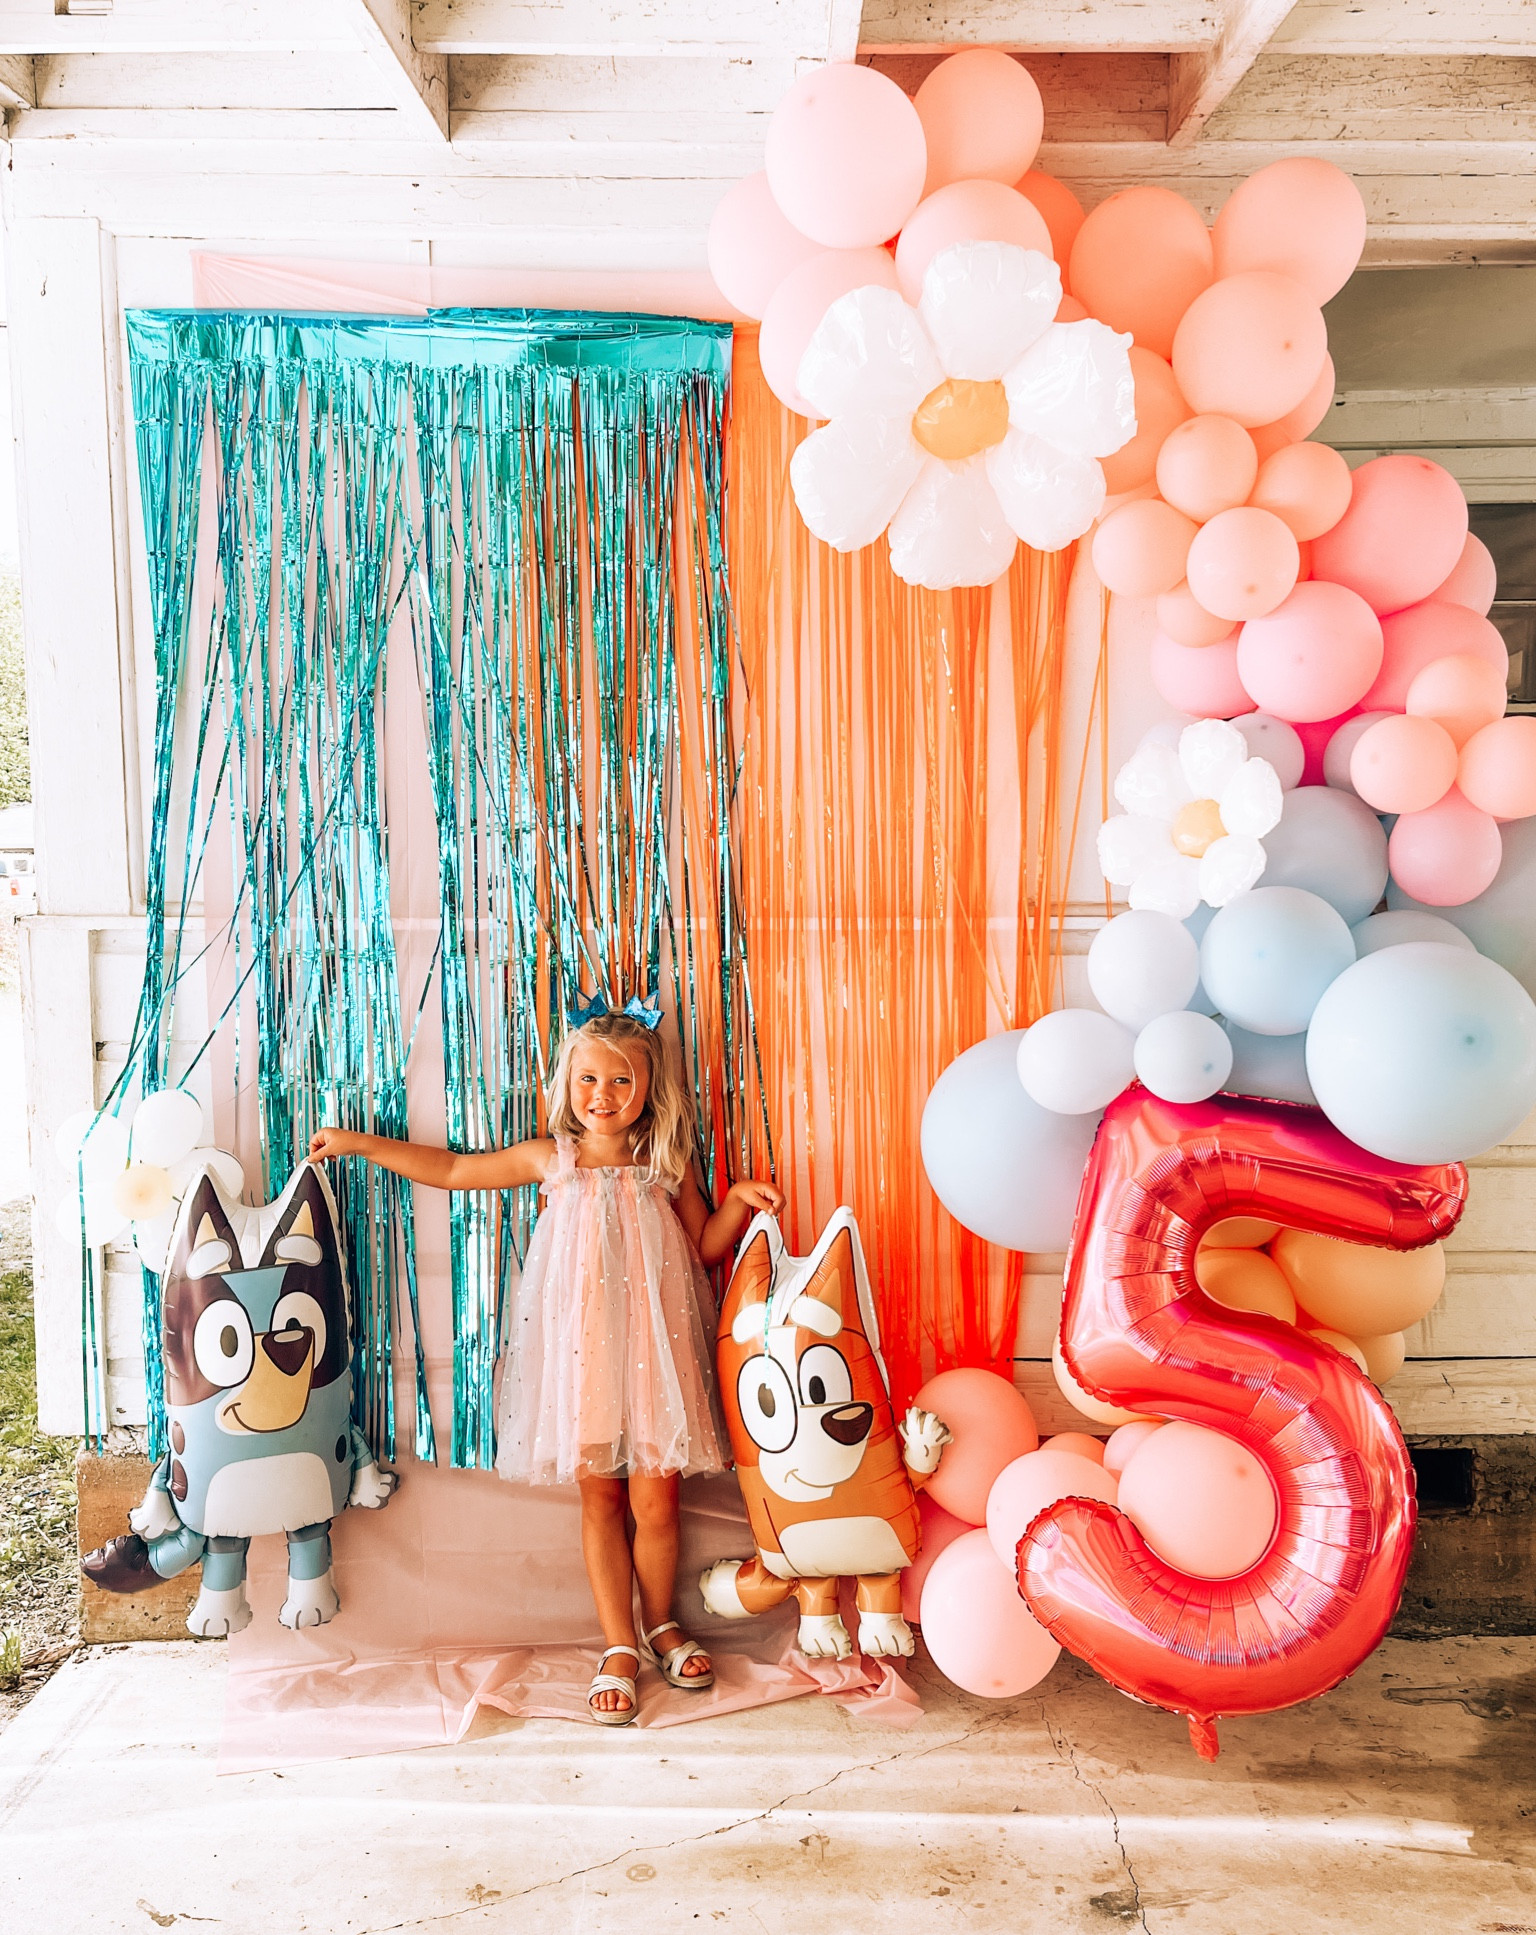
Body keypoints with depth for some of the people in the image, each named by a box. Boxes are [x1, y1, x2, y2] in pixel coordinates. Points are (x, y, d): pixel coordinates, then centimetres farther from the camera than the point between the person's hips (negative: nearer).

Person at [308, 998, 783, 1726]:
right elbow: (453, 1170, 12)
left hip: (651, 1347, 0)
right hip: (578, 1347, 1)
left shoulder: (667, 1165, 3)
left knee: (654, 1499, 3)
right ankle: (618, 1646, 21)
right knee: (599, 1497, 7)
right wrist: (361, 1143, 13)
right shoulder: (550, 1159, 4)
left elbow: (704, 1247, 11)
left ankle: (659, 1624, 28)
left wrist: (738, 1203, -7)